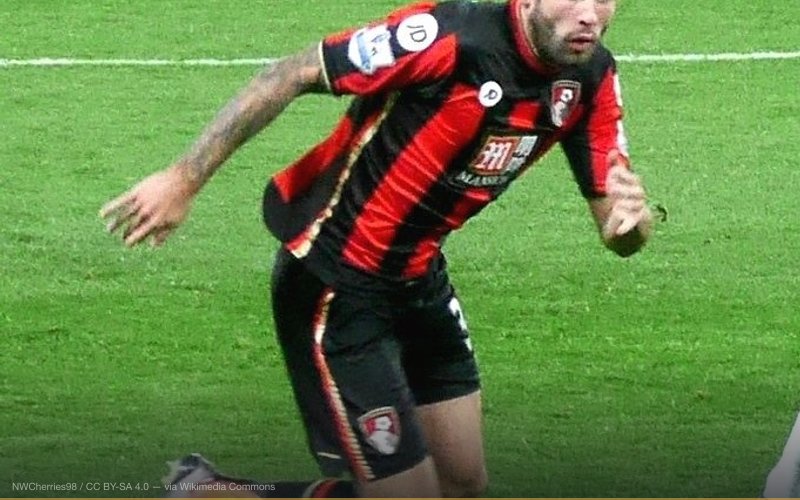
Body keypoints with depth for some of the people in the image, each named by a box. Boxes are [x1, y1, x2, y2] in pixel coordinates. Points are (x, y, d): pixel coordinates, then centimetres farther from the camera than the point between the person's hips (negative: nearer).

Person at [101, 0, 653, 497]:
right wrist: (183, 179, -19)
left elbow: (617, 230, -2)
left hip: (419, 281, 8)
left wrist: (630, 218, -28)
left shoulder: (591, 76, -6)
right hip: (333, 286, -8)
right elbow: (292, 75, -21)